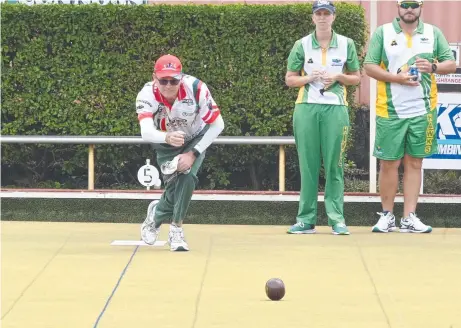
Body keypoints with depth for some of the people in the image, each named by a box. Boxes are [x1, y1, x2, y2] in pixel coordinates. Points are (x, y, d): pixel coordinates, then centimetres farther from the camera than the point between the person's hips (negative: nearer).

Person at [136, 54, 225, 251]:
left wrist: (193, 154, -28)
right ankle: (157, 213, 24)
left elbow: (218, 125, -25)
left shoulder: (196, 88, -34)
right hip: (165, 142, 1)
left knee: (187, 177, -23)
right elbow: (146, 132, -49)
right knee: (174, 187, -11)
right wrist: (167, 137, -70)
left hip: (196, 139, 0)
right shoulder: (147, 95, -33)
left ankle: (176, 228, -4)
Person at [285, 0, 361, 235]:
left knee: (334, 164, -1)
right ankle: (306, 219, 3)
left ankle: (337, 218, 2)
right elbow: (290, 79, 8)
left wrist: (338, 77, -7)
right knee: (307, 164, 1)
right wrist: (310, 78, -10)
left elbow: (356, 77, 13)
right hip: (306, 107, 0)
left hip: (335, 108, 0)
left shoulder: (346, 44, 6)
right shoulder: (302, 45, 5)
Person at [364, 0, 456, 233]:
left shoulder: (433, 33, 7)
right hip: (390, 111, -2)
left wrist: (433, 67, -15)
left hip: (422, 111, 2)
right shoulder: (382, 33, 1)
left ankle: (409, 218, 4)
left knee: (414, 163, 3)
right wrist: (398, 78, -16)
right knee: (389, 163, 2)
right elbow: (369, 67, -3)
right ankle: (387, 216, 11)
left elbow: (451, 64, 7)